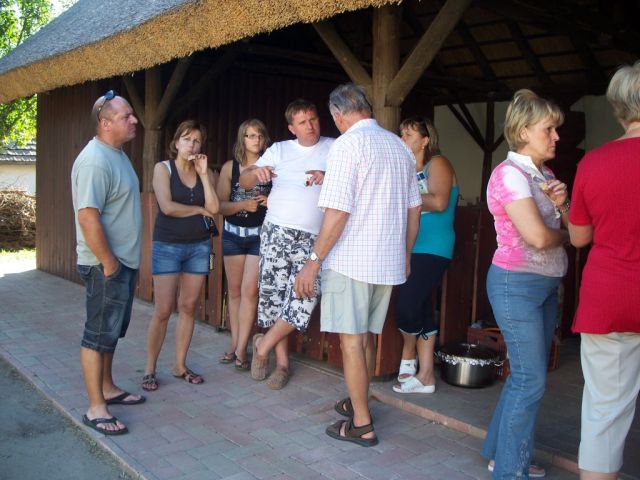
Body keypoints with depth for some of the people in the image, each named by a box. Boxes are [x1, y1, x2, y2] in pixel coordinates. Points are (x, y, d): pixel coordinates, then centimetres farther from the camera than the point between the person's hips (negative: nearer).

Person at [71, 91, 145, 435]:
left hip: (124, 261, 10)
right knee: (99, 333, -1)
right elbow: (88, 217, -27)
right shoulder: (95, 161, -21)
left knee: (112, 330, 19)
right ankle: (95, 409, 8)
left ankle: (107, 388, 33)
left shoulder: (116, 154, 12)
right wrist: (109, 263, -22)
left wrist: (122, 261, 18)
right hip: (105, 265, -10)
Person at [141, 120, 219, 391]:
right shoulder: (163, 168, -2)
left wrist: (204, 173, -7)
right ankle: (150, 369, 8)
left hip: (199, 246, 4)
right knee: (163, 310, -5)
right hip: (168, 246, -4)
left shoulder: (205, 171, 8)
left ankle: (180, 366, 17)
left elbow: (214, 208, -4)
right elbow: (167, 207, -14)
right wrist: (199, 209, -4)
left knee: (188, 307, 7)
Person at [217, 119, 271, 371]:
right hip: (233, 234, 2)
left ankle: (241, 350, 1)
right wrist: (243, 205, -18)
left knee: (249, 291, -6)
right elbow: (220, 205, -2)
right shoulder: (229, 167, 2)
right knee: (234, 291, 9)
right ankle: (234, 345, 19)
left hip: (260, 235, -2)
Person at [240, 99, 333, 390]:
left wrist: (327, 178, -22)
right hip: (276, 232, 2)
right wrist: (256, 172, -15)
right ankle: (282, 362, 17)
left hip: (313, 239, -1)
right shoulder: (280, 150, 11)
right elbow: (244, 182, 8)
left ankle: (264, 345, 9)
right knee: (273, 295, 3)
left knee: (303, 298, -12)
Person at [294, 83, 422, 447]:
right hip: (389, 261, 7)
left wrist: (314, 262, -13)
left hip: (350, 260, -7)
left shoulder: (348, 145, -12)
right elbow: (414, 209, 14)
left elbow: (338, 212, -19)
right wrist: (405, 255, 24)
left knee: (352, 339, 2)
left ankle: (362, 425, 9)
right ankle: (358, 403, 33)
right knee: (366, 336, 19)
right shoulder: (400, 147, 10)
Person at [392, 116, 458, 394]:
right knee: (421, 310, 9)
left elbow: (439, 202, -17)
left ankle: (407, 360, 17)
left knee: (407, 307, -12)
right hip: (411, 248, 8)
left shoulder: (437, 164, -4)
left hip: (432, 249, -8)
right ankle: (425, 376, 15)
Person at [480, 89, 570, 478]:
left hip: (547, 285, 9)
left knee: (528, 374, 15)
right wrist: (564, 235, -2)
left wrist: (562, 203, -7)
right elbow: (538, 236, -23)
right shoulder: (510, 174, -15)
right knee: (530, 379, -4)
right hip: (516, 284, -9)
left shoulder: (545, 175, 12)